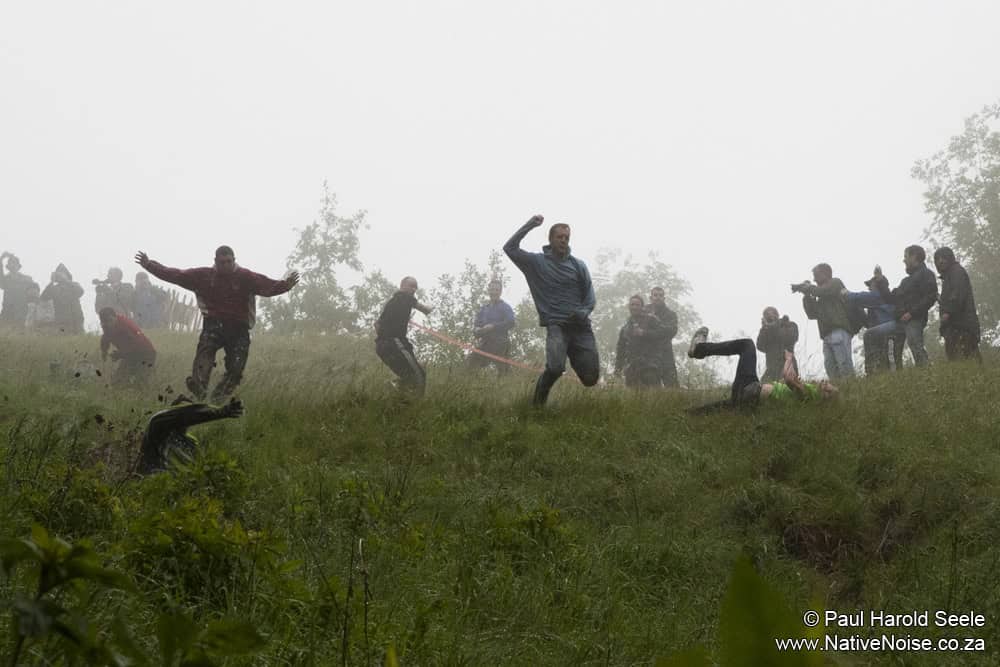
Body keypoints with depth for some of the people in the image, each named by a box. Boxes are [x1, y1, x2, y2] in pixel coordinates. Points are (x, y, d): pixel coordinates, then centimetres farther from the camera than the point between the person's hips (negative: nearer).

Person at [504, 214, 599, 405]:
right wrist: (529, 225, -5)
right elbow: (509, 248, -3)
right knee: (555, 368, -28)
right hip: (556, 324, -3)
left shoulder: (578, 265, 13)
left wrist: (584, 311, -8)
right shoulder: (537, 262, 6)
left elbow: (590, 296, 13)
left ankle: (574, 358, 34)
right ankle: (538, 404, 0)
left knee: (591, 379, -1)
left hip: (580, 325, 3)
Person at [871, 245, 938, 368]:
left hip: (914, 321, -9)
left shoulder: (926, 274, 1)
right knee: (870, 334, 3)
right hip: (900, 321, 9)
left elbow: (930, 297, -13)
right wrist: (880, 281, 24)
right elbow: (891, 298, 27)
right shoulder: (907, 280, 27)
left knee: (917, 351, -17)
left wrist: (912, 313, -17)